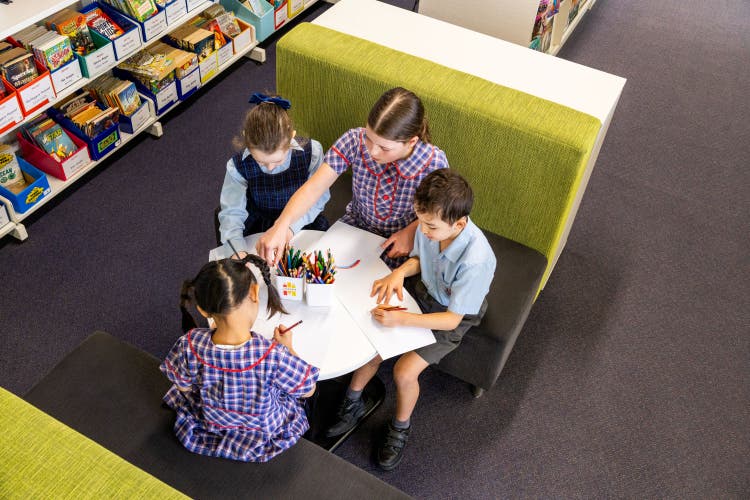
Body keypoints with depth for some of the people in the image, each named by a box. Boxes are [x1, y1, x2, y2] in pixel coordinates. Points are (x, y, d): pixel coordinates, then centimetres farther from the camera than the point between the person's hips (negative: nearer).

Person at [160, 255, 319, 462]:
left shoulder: (190, 346, -33)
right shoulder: (274, 355, -39)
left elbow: (184, 385, -10)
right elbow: (308, 390, -19)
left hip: (209, 432, 2)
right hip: (265, 438, -2)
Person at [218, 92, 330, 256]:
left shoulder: (311, 152, -21)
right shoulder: (238, 166, -20)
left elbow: (317, 198, -10)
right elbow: (231, 213, -13)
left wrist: (292, 226, -25)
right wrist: (239, 250, -31)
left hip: (302, 222, 1)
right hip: (259, 227, -1)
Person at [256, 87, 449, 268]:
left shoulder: (434, 162, -28)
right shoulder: (355, 140, -26)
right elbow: (313, 188, -28)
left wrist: (411, 232, -22)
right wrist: (281, 225, -43)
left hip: (400, 245, -2)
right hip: (355, 227, 2)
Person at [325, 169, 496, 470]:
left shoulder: (475, 261, -38)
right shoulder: (431, 224, -22)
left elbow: (452, 319, -29)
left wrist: (402, 319, -37)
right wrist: (399, 272, -19)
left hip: (453, 317, -5)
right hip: (426, 293, 5)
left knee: (404, 371, -14)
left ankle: (400, 429, 17)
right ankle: (353, 403, 20)